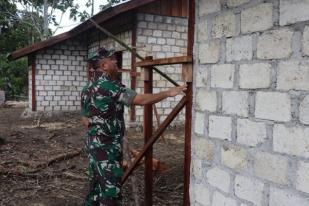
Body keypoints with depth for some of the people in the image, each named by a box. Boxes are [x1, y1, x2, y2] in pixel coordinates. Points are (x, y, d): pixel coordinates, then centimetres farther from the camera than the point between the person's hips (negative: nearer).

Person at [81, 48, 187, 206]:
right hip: (107, 146, -10)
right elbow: (141, 100, -21)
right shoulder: (110, 86, -18)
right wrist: (168, 93, -14)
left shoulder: (88, 88, 10)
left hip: (93, 142, 10)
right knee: (111, 186, -3)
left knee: (96, 183, 18)